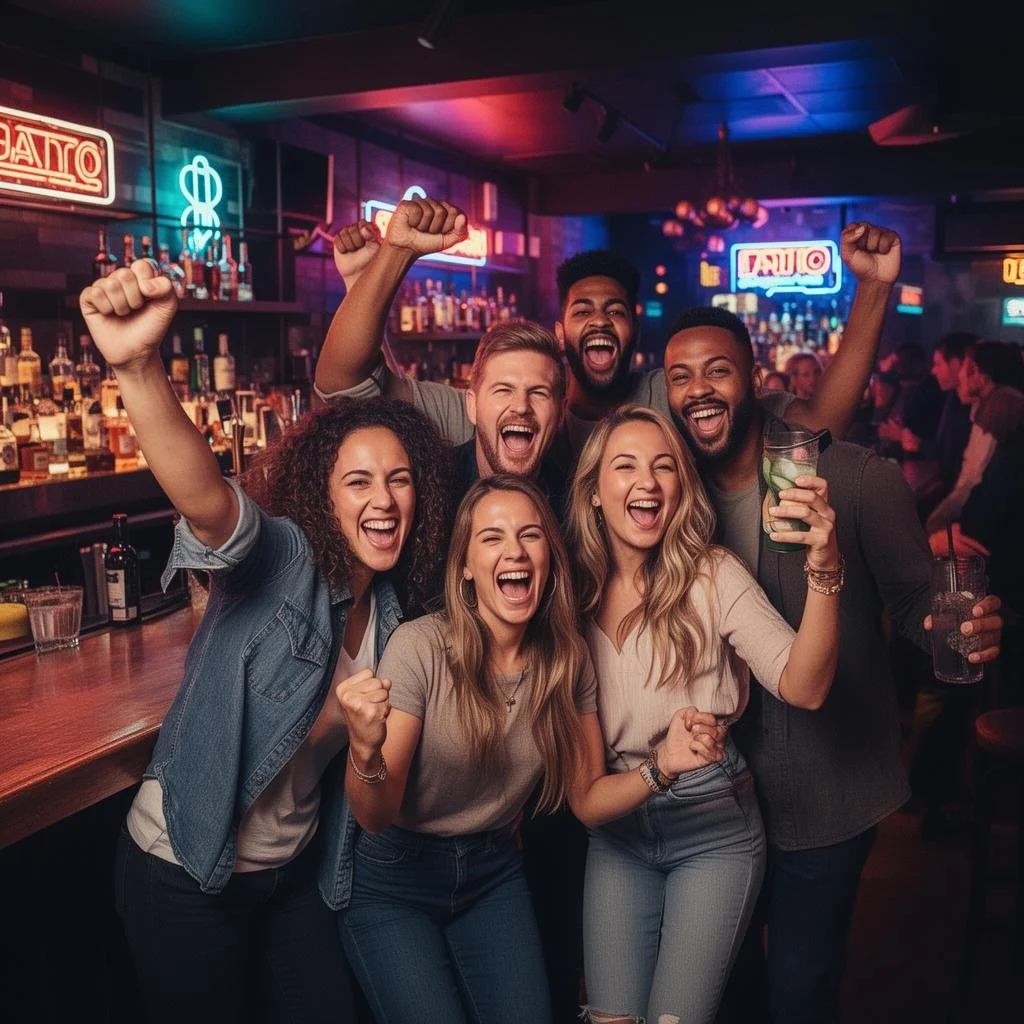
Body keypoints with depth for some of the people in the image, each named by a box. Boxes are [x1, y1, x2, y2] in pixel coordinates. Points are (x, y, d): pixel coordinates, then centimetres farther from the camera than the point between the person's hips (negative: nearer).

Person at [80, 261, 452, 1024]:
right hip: (189, 873, -5)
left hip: (297, 869, 6)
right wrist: (139, 368, -60)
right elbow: (205, 495, -46)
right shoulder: (280, 561, -21)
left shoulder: (393, 610, -2)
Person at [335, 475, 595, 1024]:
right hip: (395, 881, -3)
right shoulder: (421, 646, -23)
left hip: (494, 875, 4)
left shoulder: (567, 659, -9)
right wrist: (365, 751, -42)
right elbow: (375, 817, -22)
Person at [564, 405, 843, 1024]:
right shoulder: (575, 598, -6)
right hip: (619, 833, 2)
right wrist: (659, 767, -27)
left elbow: (804, 688, -25)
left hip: (717, 832, -2)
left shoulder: (714, 577, -10)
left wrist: (824, 567, -39)